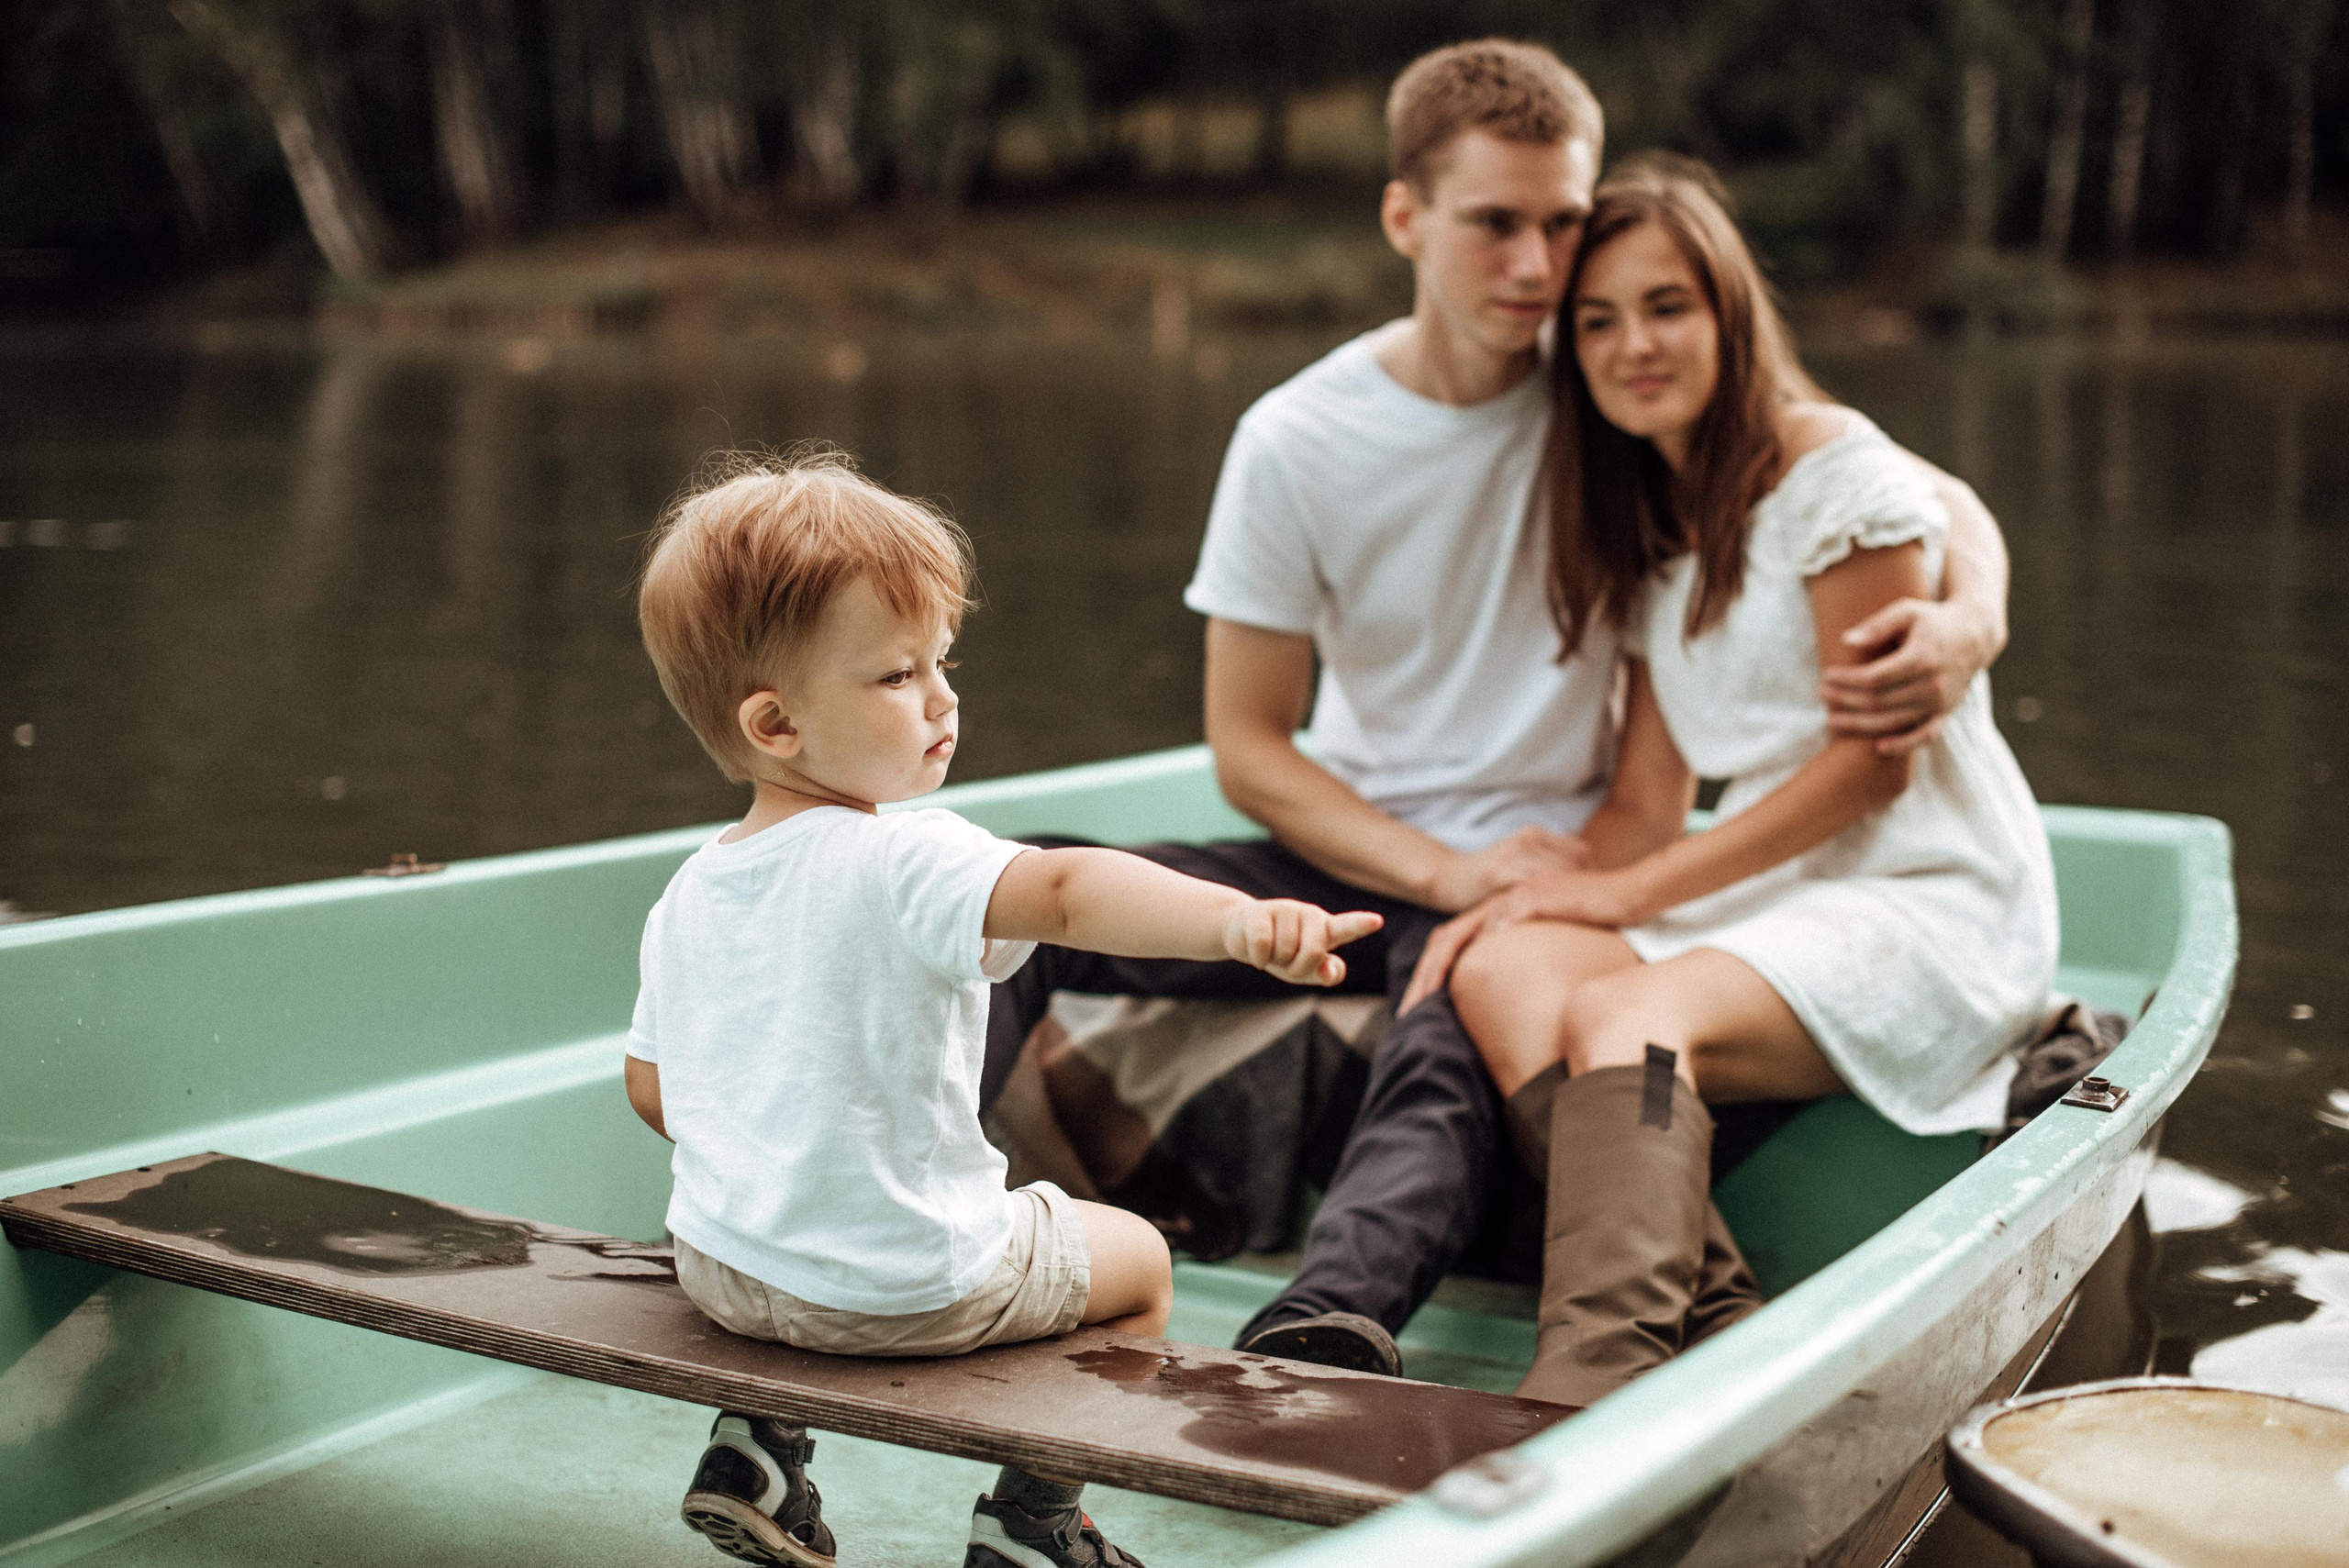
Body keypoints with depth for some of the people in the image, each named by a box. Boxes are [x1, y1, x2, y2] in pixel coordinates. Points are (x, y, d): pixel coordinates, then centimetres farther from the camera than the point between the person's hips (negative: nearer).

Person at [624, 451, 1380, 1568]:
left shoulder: (685, 898, 0)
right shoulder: (902, 866, -24)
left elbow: (651, 1088, 11)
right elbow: (1065, 891, -43)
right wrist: (1238, 919, -56)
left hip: (717, 1265, 7)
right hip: (899, 1288, -7)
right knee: (1136, 1261, 17)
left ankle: (760, 1446, 31)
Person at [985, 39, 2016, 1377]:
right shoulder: (1297, 443, -4)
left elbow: (1933, 499, 0)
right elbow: (1249, 749, 0)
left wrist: (1971, 617, -25)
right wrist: (1447, 874, -15)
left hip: (1552, 860, -2)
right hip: (1354, 856, 3)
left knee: (1459, 1057, -38)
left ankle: (1317, 1336, -58)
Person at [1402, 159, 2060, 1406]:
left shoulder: (1841, 475, -5)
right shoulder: (1651, 534, 18)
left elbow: (1875, 757, -11)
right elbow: (1646, 803, 12)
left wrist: (1633, 891, -12)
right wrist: (1532, 894, -10)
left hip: (1928, 903, -6)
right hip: (1771, 899, 6)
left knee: (1628, 1010, -34)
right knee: (1501, 970, -23)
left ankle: (1594, 1380, -52)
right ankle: (1700, 1298, -39)